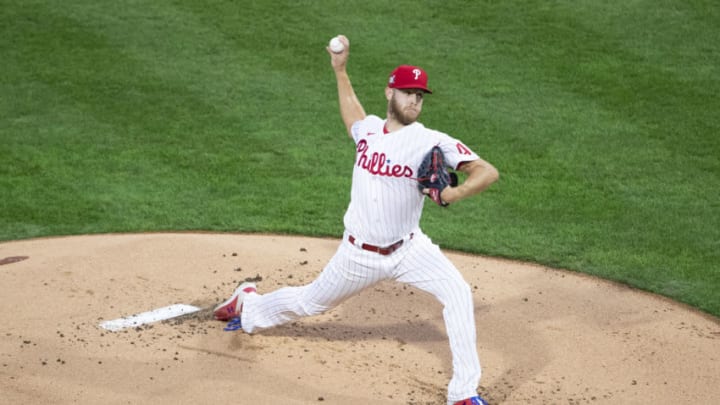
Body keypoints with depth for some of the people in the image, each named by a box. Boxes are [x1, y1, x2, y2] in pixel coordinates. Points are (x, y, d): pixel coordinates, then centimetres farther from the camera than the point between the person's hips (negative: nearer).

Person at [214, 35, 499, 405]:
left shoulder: (431, 142, -15)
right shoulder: (367, 129, -1)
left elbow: (488, 171, -23)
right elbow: (351, 113, 26)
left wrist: (456, 193, -41)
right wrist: (340, 70, 21)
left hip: (408, 250, -2)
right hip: (359, 254, 2)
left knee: (458, 292, -25)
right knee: (310, 302, 19)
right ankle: (248, 305, 51)